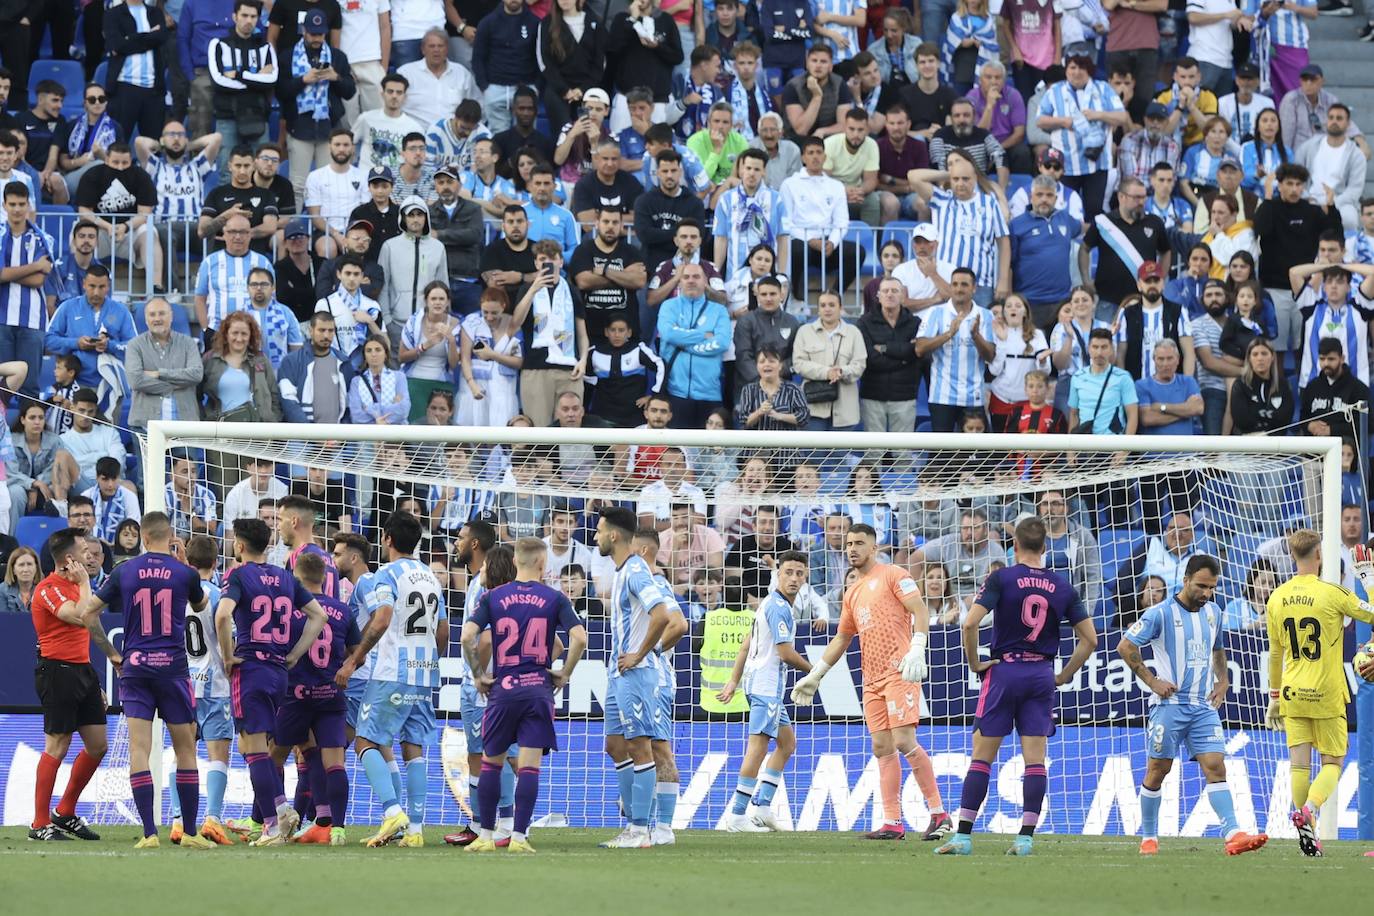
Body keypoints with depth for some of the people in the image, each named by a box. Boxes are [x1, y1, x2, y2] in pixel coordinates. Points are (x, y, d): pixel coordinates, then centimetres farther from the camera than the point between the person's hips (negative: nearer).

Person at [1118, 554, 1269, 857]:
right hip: (1171, 704, -4)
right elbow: (1125, 647, -5)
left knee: (1216, 767, -8)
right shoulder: (1161, 613, -8)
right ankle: (1148, 837, 16)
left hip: (1204, 707, 4)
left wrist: (1223, 681, 14)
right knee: (1158, 770, 2)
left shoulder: (1213, 613, 11)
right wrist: (1152, 681, -9)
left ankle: (1233, 835, -20)